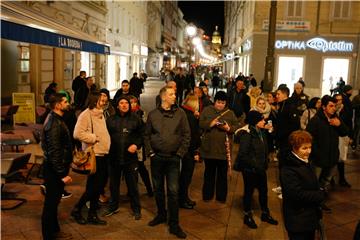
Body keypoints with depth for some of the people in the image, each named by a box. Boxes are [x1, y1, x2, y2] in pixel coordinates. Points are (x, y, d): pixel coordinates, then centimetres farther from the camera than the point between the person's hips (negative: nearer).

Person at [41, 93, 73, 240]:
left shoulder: (56, 119, 9)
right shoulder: (54, 124, -22)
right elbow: (54, 152, -25)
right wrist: (62, 174, -23)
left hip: (57, 168, 10)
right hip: (54, 169, -10)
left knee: (54, 200, 20)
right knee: (51, 202, 3)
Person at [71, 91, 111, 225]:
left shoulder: (100, 115, 16)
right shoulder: (85, 115, -12)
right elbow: (78, 133, -23)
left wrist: (106, 145, 12)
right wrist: (94, 138, -14)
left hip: (102, 154, 9)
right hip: (93, 155, -9)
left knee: (99, 185, 12)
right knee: (93, 186, -5)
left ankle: (92, 215, 23)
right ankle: (77, 209, 15)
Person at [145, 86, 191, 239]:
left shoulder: (180, 113, 0)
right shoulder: (153, 114, 2)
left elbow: (186, 134, 0)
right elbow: (147, 135, 7)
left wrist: (180, 153, -5)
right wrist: (150, 152, 0)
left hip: (173, 158, -1)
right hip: (157, 157, 2)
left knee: (173, 191, -3)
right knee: (158, 188, 14)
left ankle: (174, 224, 7)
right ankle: (161, 215, 34)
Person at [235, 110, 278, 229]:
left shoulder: (261, 132, 3)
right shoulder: (246, 134, -21)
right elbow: (243, 155, -22)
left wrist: (265, 163, 3)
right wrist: (254, 165, -19)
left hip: (260, 168, 7)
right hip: (249, 169, -7)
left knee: (263, 191, 17)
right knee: (249, 192, 10)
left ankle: (265, 214, 37)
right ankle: (248, 216, 28)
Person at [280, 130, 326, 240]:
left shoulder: (306, 163, 8)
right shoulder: (288, 169, -23)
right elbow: (298, 194, -27)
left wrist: (319, 194, -3)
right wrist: (321, 195, -18)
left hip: (311, 217, 9)